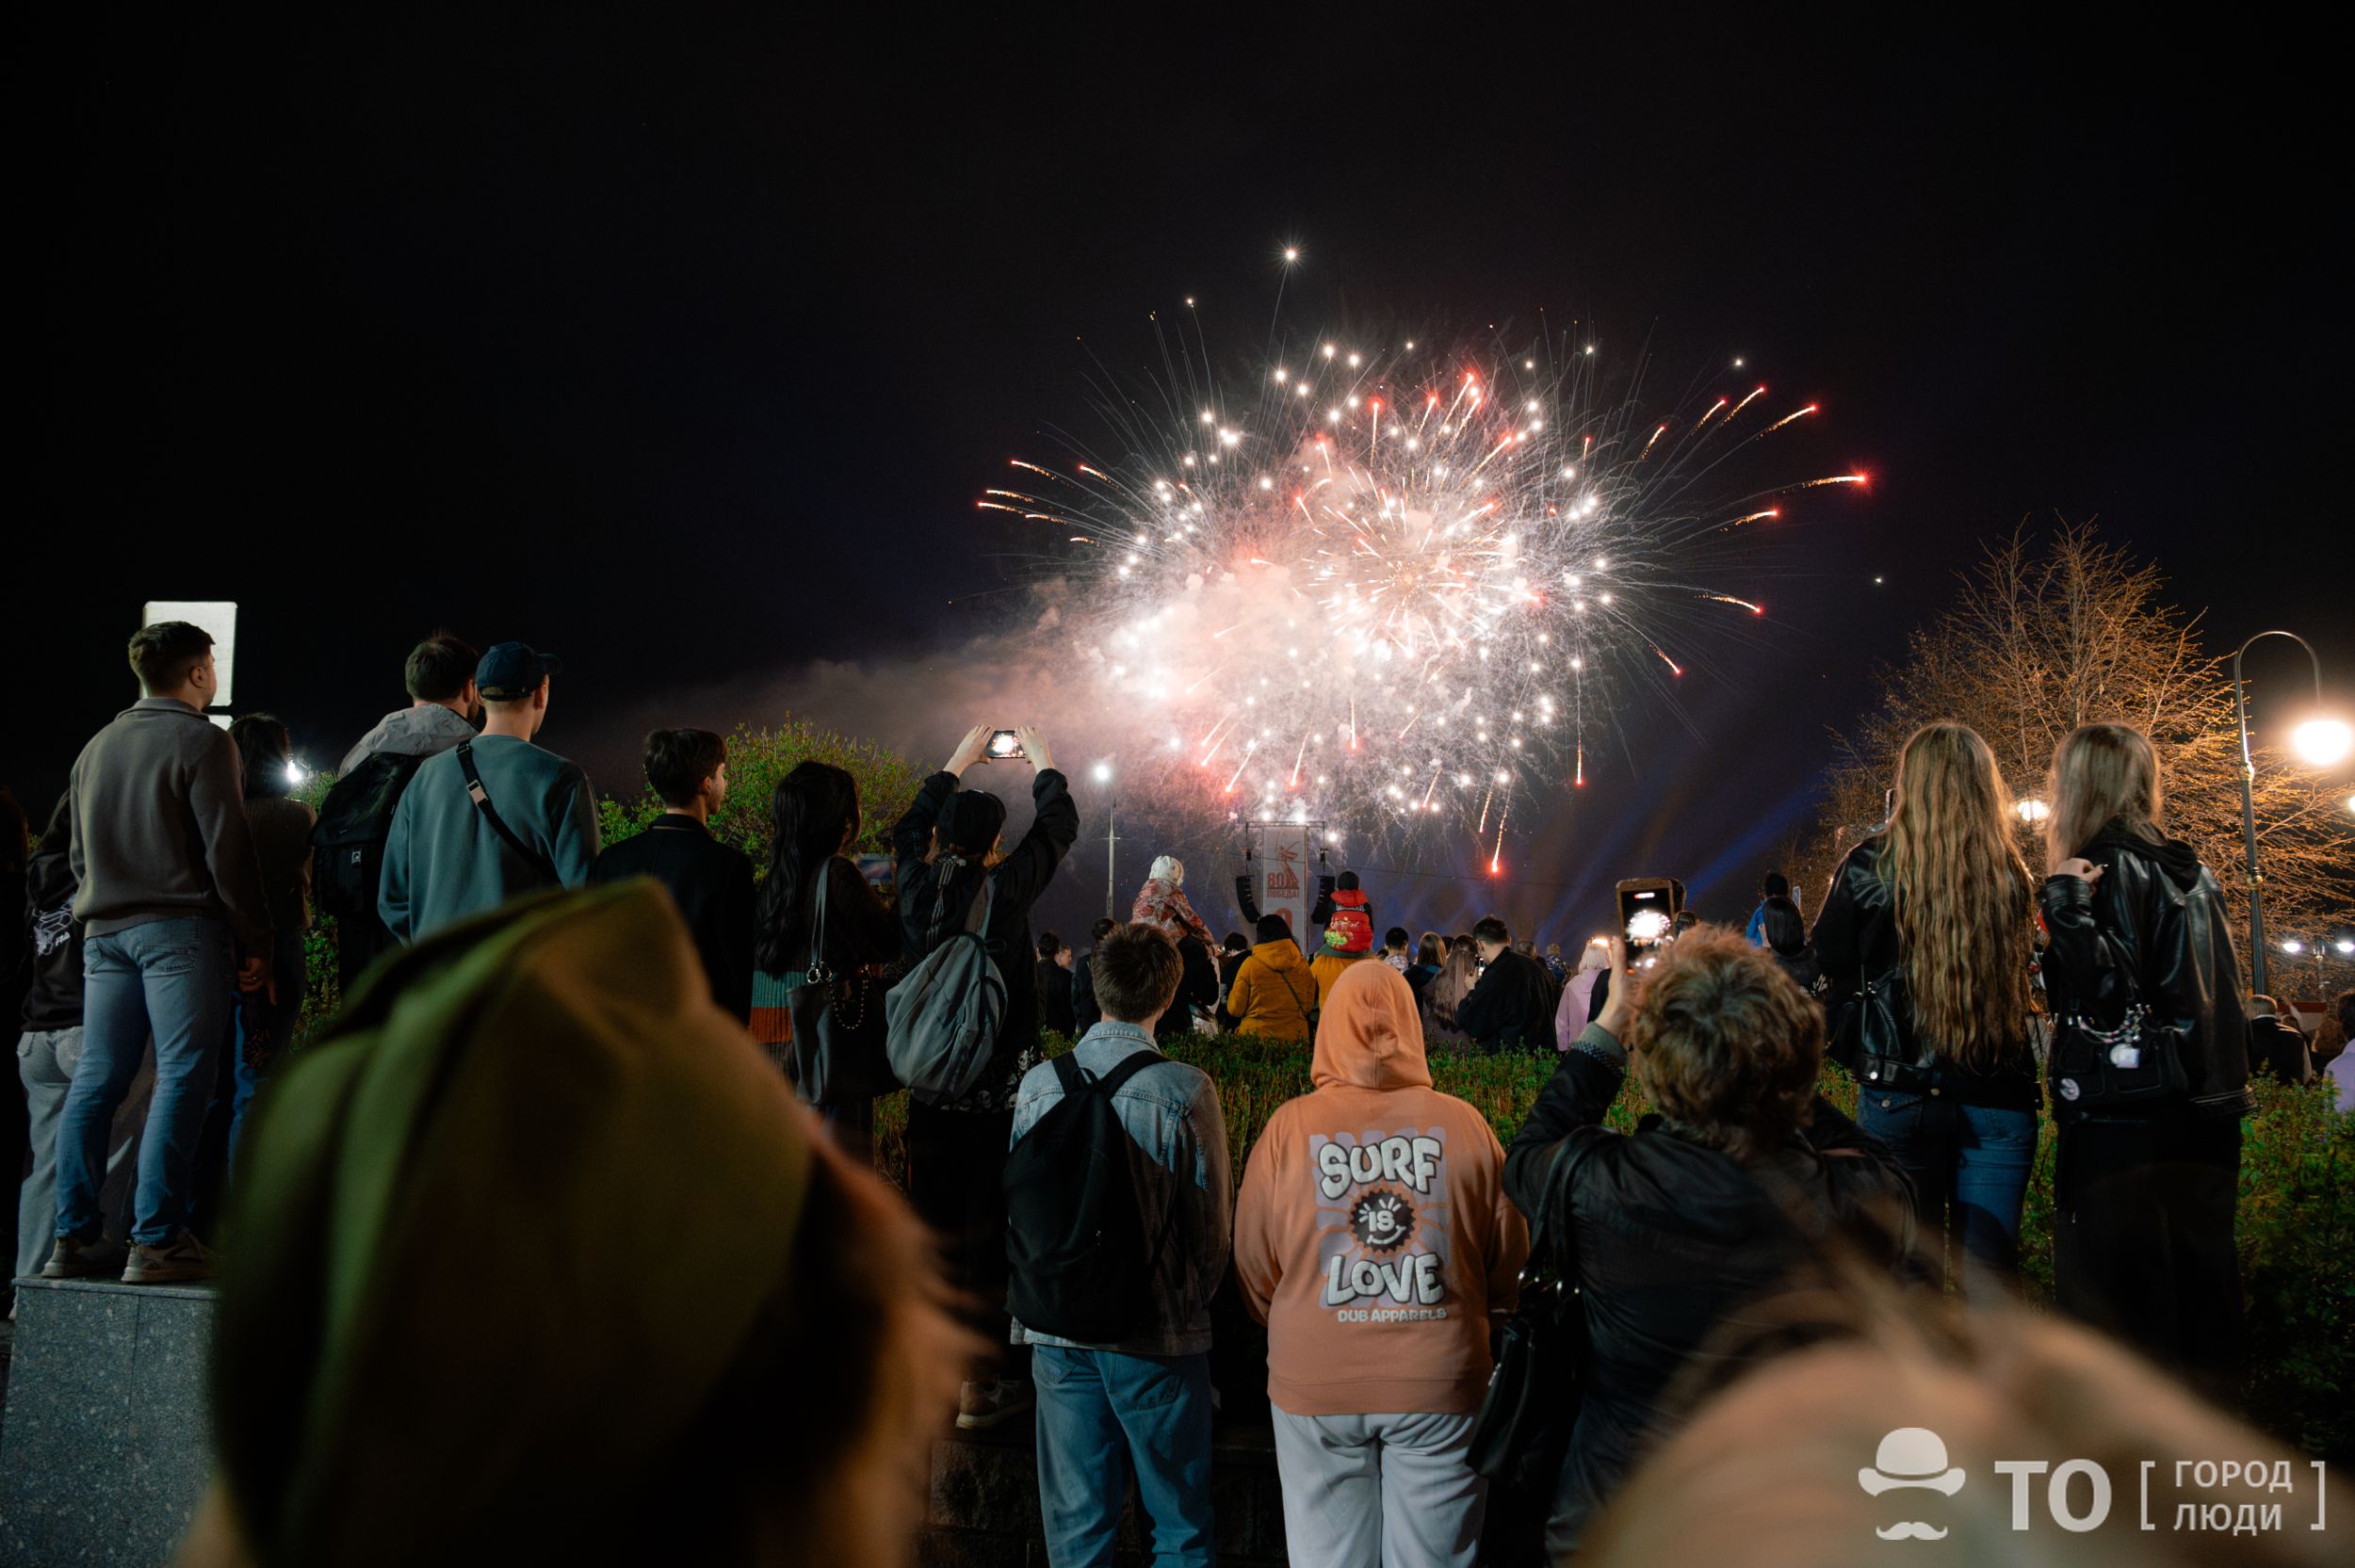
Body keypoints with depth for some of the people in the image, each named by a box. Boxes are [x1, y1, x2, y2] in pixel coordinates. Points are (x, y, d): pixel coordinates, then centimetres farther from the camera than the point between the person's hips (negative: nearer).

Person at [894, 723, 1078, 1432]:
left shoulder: (917, 883, -1)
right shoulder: (1005, 887, -11)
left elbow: (911, 826, 22)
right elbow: (1058, 826, 5)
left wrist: (958, 761, 33)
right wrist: (1042, 764, 22)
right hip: (999, 1092, -4)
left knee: (932, 1223, 12)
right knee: (988, 1229, 2)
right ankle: (979, 1383, 6)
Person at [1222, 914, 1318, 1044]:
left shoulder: (1250, 964, -8)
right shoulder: (1303, 966, 0)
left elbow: (1235, 1009, -3)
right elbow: (1308, 1007, 11)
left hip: (1257, 1034, -2)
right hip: (1295, 1037, 3)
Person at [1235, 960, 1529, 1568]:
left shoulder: (1288, 1128, -5)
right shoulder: (1464, 1124, -4)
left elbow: (1254, 1276, 2)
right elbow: (1510, 1268, 5)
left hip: (1315, 1384, 0)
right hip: (1440, 1382, 0)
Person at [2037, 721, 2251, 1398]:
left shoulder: (2111, 868, -12)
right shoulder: (2195, 872, 13)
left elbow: (2108, 997, -20)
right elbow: (2223, 993, 21)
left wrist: (2065, 903, -23)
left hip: (2126, 1126, -9)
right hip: (2208, 1114, 9)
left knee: (2115, 1298, -3)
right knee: (2199, 1288, 15)